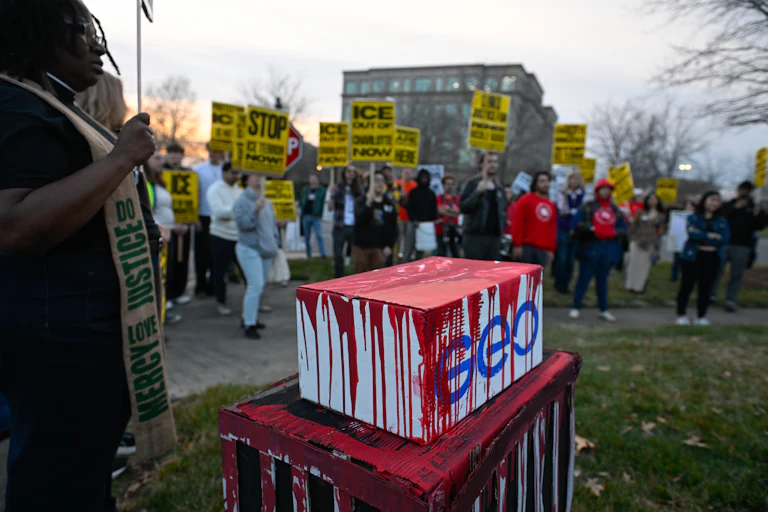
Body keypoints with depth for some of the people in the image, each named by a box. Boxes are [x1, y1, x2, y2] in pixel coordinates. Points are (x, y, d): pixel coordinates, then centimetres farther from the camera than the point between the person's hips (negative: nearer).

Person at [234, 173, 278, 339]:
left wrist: (274, 242, 15)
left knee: (259, 286, 14)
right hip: (249, 249, -8)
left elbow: (272, 223, 22)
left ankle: (250, 318, 29)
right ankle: (249, 325, -5)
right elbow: (243, 223, -21)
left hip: (266, 250, 8)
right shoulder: (242, 201, -9)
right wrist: (256, 210, -30)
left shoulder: (266, 201, 14)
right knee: (255, 286, -14)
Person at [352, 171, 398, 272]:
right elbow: (359, 218, -18)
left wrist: (390, 245, 0)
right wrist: (368, 203, -27)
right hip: (361, 246, -2)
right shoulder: (361, 201, -1)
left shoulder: (389, 204, 6)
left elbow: (394, 227, 7)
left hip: (379, 248, 2)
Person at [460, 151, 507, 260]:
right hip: (475, 236, -5)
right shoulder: (473, 184, 0)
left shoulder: (499, 188, 17)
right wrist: (478, 191, -21)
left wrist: (502, 225, 10)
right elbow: (463, 207, -11)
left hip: (495, 236, 5)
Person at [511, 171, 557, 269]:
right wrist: (517, 245, -12)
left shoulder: (551, 205, 15)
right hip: (526, 247, -5)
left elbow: (552, 228, 16)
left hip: (542, 250, 5)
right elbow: (517, 223, -7)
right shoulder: (525, 200, -2)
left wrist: (551, 249, 12)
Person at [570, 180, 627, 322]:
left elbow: (623, 227, 11)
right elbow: (577, 223, -7)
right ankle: (576, 308, 8)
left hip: (609, 248, 5)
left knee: (602, 279, 12)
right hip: (589, 247, -4)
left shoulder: (615, 210, 13)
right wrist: (591, 229, -16)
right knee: (584, 278, 0)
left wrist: (613, 232, -7)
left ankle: (604, 310, 20)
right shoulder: (588, 206, -1)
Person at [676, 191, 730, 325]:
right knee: (687, 285, -1)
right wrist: (711, 236, -10)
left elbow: (725, 238, -6)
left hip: (712, 259, 3)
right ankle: (681, 315, 8)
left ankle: (702, 317, 16)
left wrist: (701, 236, -10)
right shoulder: (693, 218, 1)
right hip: (692, 257, -3)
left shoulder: (722, 221, 10)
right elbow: (692, 234, -15)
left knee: (706, 288, 5)